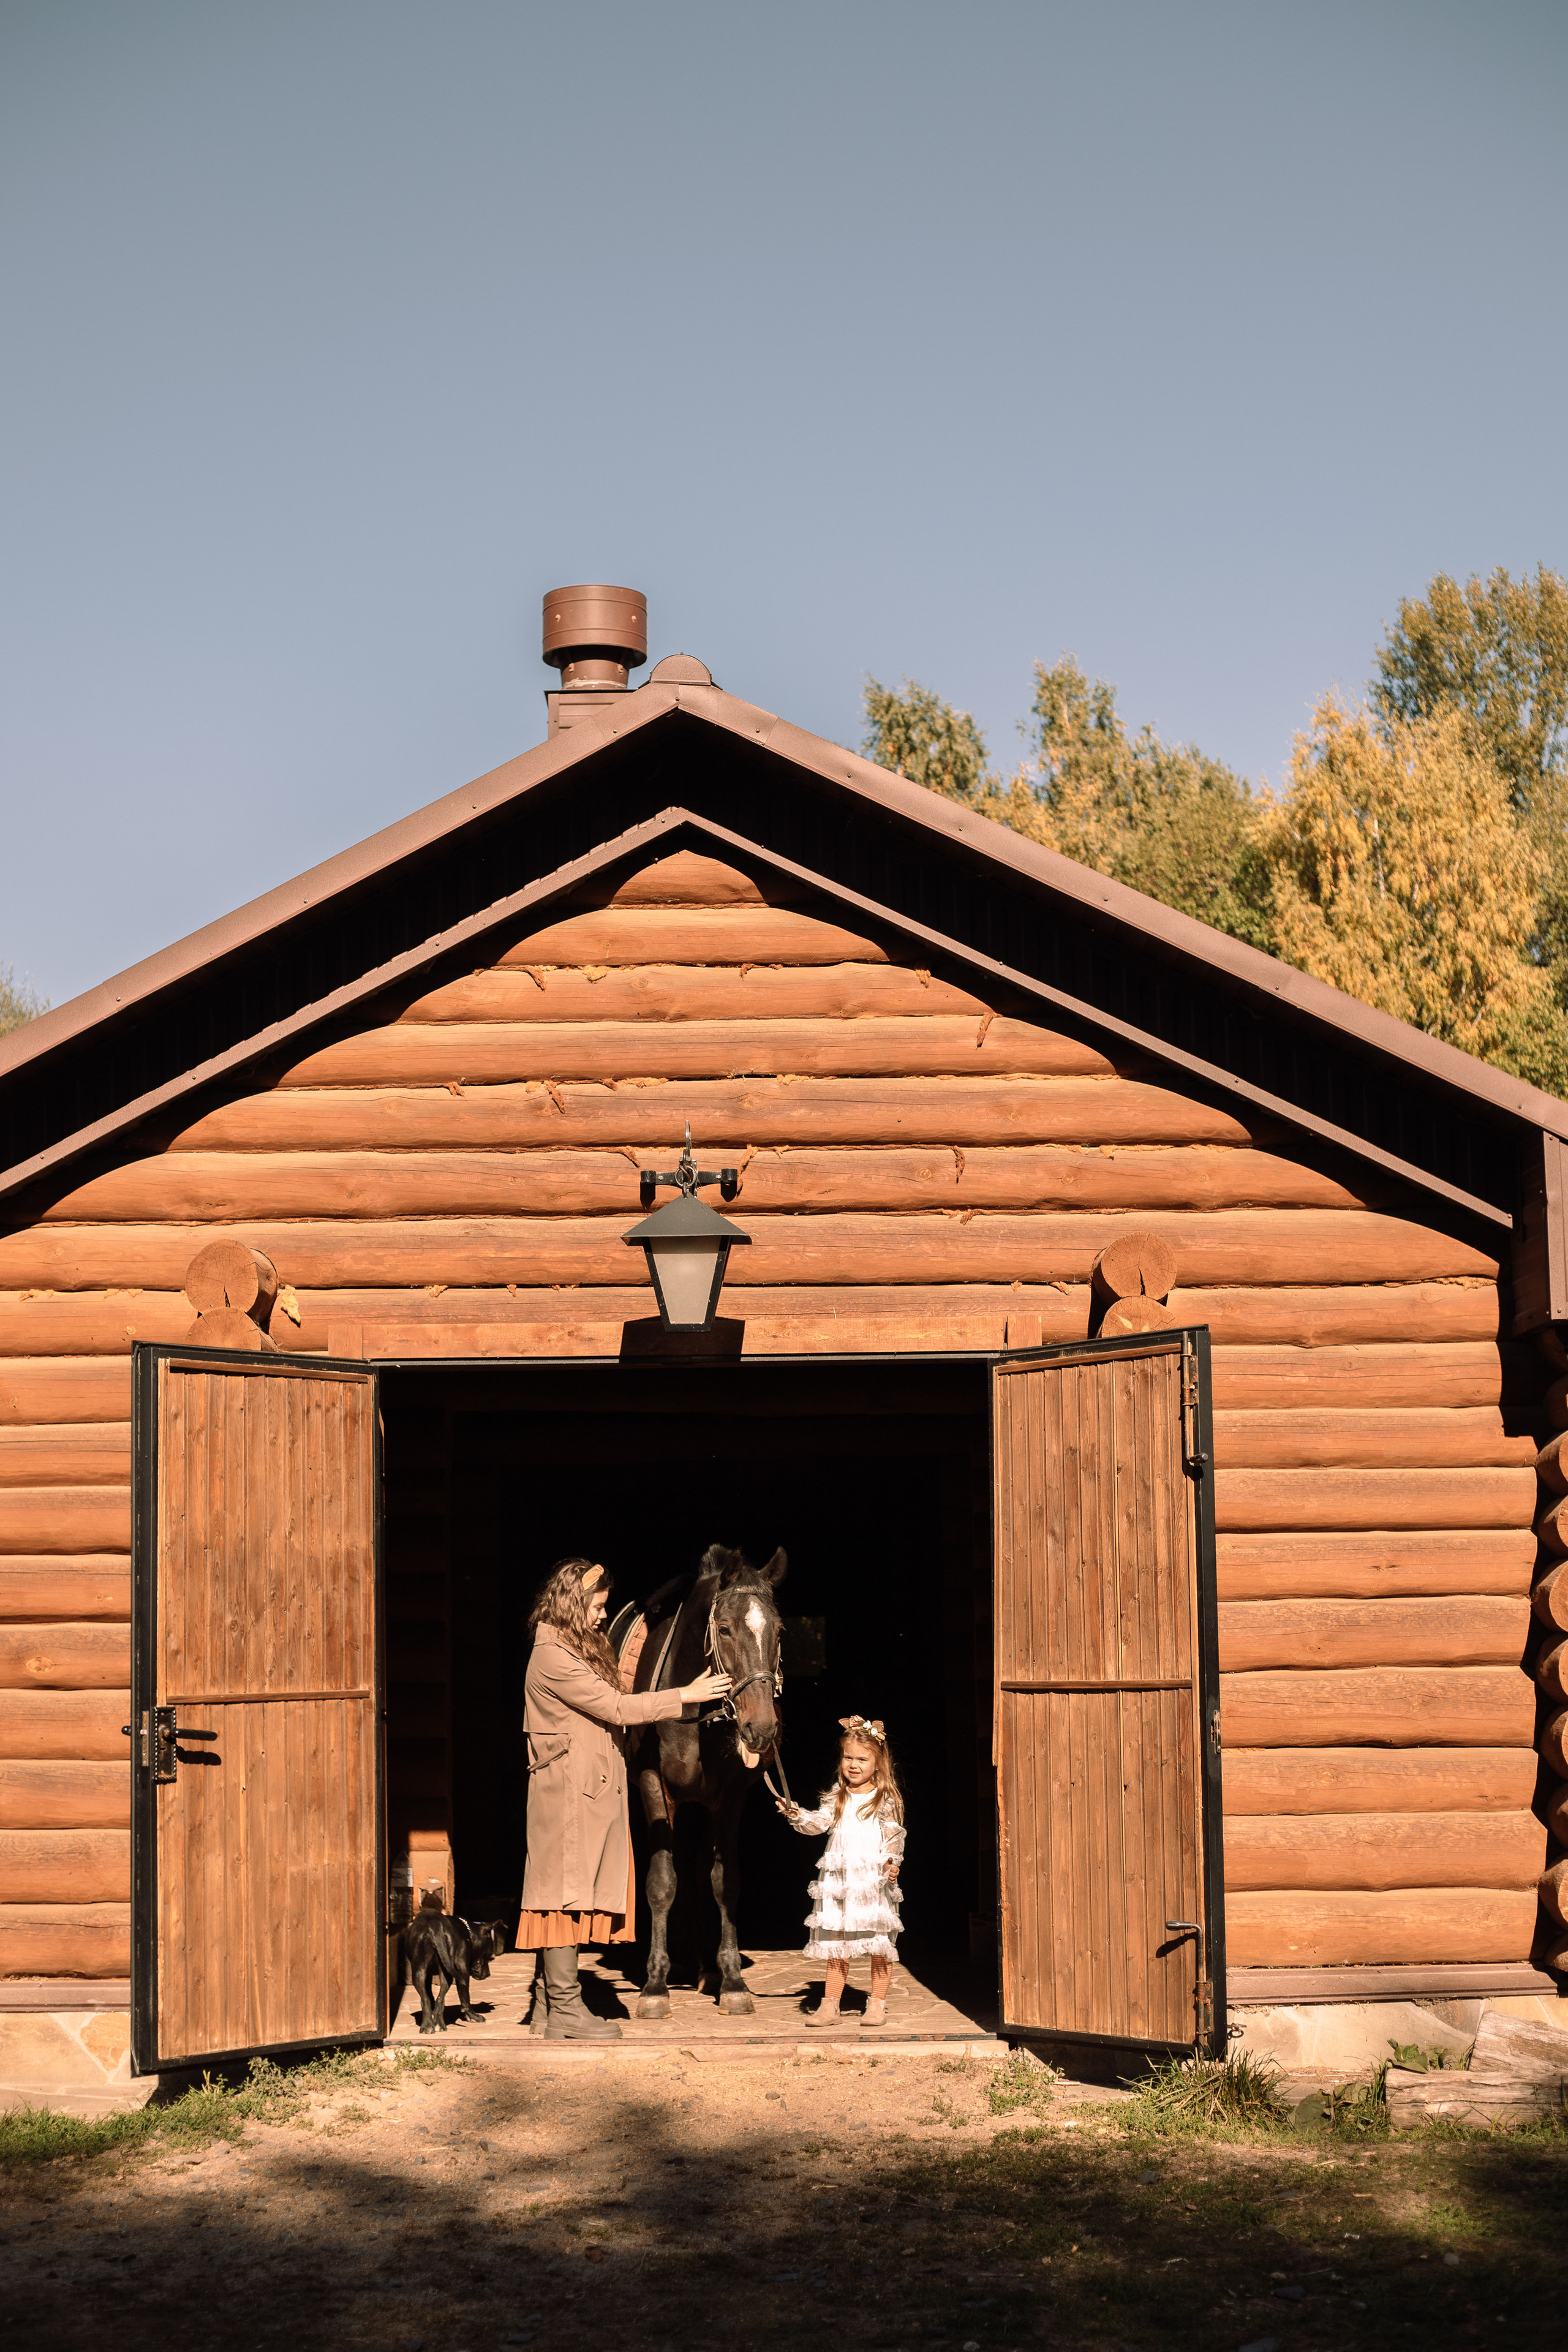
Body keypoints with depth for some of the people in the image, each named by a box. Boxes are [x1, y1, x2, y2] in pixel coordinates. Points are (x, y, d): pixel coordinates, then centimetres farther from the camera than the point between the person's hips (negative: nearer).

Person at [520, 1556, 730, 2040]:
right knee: (567, 1892, -6)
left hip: (595, 1794, 10)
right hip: (569, 1794, -10)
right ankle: (565, 2012, -3)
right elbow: (615, 1708, -17)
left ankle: (554, 2007, 15)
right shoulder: (553, 1657, -15)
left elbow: (611, 1709, 18)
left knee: (571, 1897, 11)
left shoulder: (580, 1650, 18)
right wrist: (686, 1696, -13)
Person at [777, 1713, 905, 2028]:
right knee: (837, 1946, 7)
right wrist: (796, 1815, -18)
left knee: (879, 1945, 1)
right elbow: (818, 1823, 0)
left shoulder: (886, 1800, 0)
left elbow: (894, 1836, -4)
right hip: (839, 1882, 3)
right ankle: (830, 2005, 11)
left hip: (875, 1881, -3)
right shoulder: (836, 1798, 10)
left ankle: (877, 2005, 10)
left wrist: (892, 1862, -20)